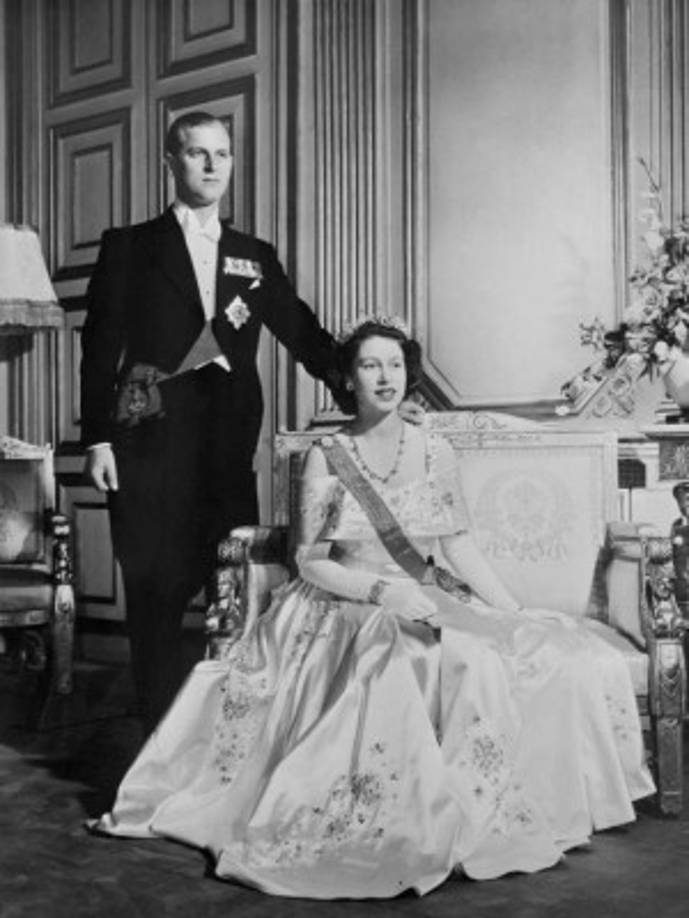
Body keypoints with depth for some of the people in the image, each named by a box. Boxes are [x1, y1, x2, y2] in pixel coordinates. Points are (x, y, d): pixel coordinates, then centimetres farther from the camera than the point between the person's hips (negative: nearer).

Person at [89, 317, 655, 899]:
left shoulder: (434, 452, 9)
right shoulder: (326, 458, 1)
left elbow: (459, 546, 7)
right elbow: (310, 562, -4)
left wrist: (517, 613, -4)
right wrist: (381, 589, -20)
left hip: (429, 604, 4)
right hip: (346, 609, -3)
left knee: (549, 652, -18)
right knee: (394, 664, -37)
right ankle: (375, 832, -20)